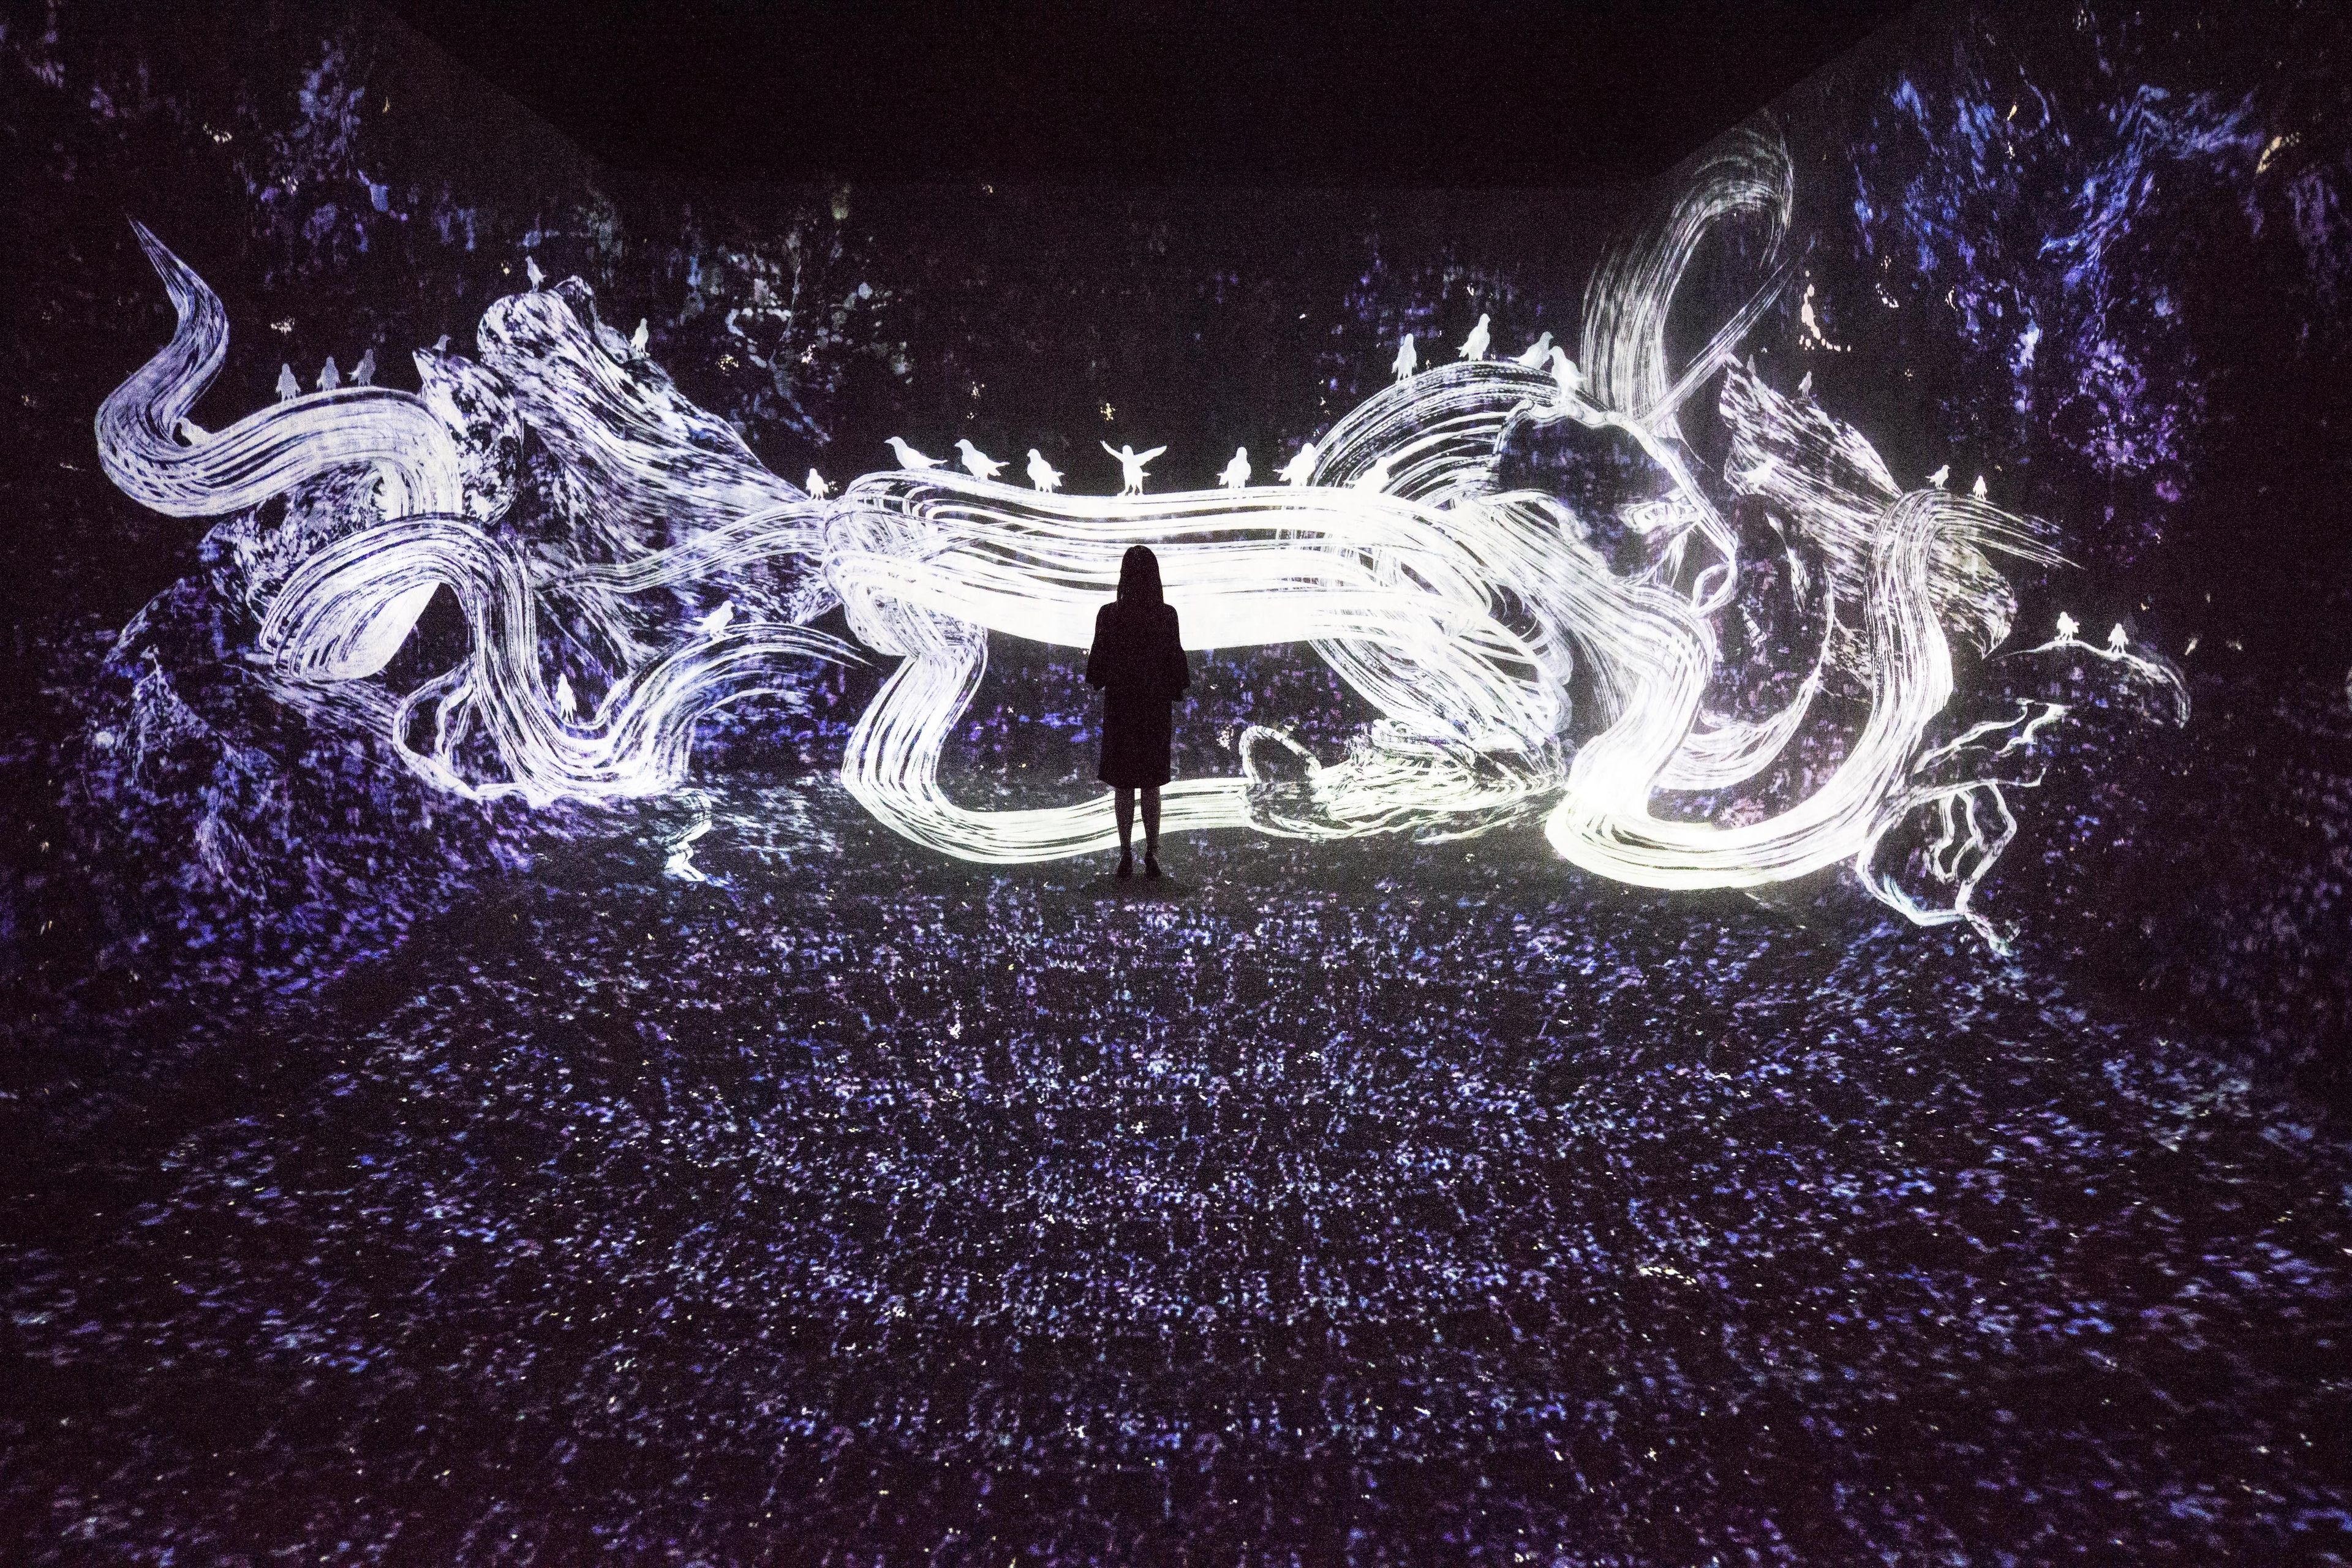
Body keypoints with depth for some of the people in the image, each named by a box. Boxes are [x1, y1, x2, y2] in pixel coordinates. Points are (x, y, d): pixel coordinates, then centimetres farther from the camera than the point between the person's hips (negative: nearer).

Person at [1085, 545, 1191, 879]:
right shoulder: (1167, 615, -8)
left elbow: (1097, 668, -5)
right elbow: (1176, 661, -3)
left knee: (1123, 785, 7)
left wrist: (1088, 660, 18)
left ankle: (1126, 854, 9)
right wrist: (1175, 699, 11)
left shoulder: (1109, 615, -10)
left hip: (1120, 706, -1)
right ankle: (1152, 853, 11)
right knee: (1152, 783, 11)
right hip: (1156, 706, 1)